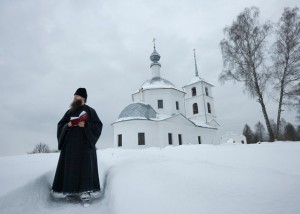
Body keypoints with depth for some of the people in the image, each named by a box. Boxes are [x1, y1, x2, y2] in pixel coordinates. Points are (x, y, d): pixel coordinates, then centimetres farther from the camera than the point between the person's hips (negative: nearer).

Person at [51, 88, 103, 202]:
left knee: (85, 165, -5)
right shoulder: (70, 112, 15)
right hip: (70, 142, 4)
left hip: (85, 142, -4)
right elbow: (60, 125, 15)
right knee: (68, 165, 3)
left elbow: (98, 125, -3)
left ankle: (86, 190, -1)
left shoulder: (90, 111, 3)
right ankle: (67, 189, 12)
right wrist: (67, 125, -7)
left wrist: (85, 125, -18)